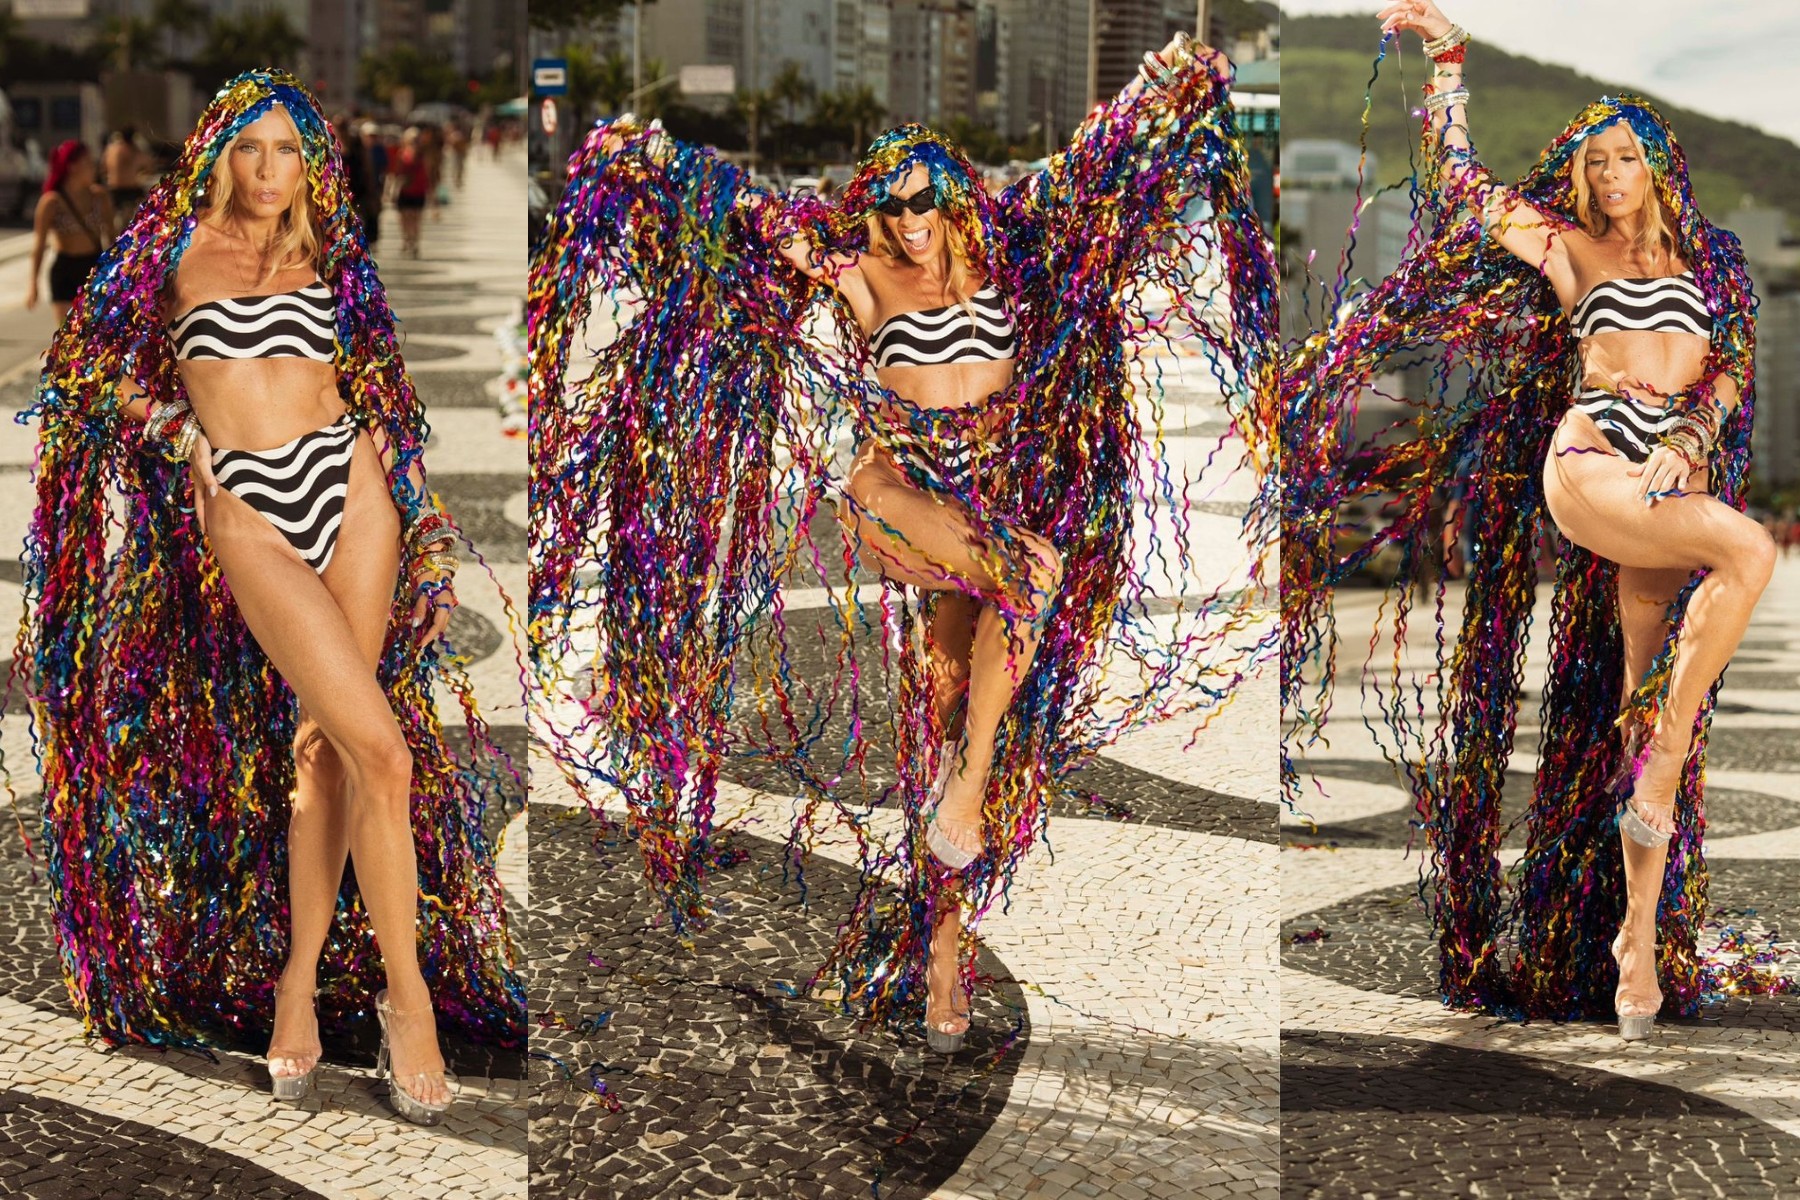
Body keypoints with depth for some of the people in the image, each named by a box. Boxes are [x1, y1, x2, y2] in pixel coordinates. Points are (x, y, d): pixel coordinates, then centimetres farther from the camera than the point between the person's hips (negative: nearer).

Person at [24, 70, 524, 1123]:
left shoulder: (324, 262, 15)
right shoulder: (180, 252, 8)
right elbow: (105, 356, 15)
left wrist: (377, 428, 10)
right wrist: (179, 436, 3)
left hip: (349, 485, 3)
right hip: (246, 511, -3)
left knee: (324, 746, 0)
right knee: (380, 747, -16)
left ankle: (300, 976, 13)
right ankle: (407, 991, -4)